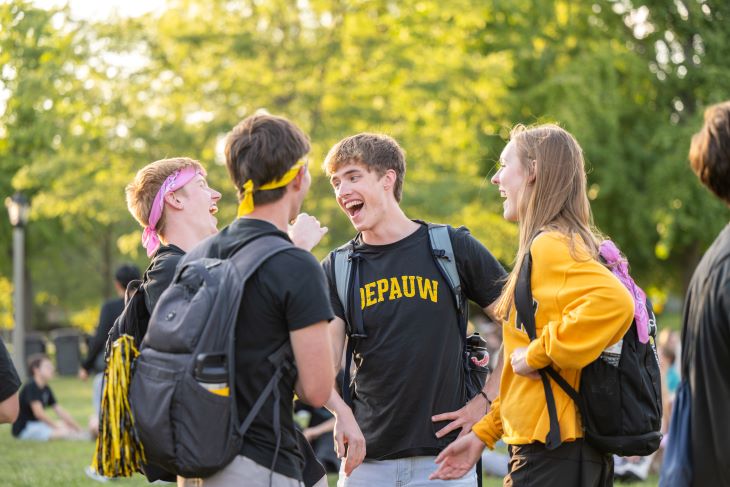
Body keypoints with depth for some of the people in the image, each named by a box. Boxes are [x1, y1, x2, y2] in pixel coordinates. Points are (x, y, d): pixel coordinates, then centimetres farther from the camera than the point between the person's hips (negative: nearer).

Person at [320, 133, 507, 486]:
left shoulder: (452, 248, 1)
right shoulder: (337, 269, 6)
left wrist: (486, 399, -1)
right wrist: (341, 413, -24)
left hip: (445, 454, -2)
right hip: (366, 457, 2)